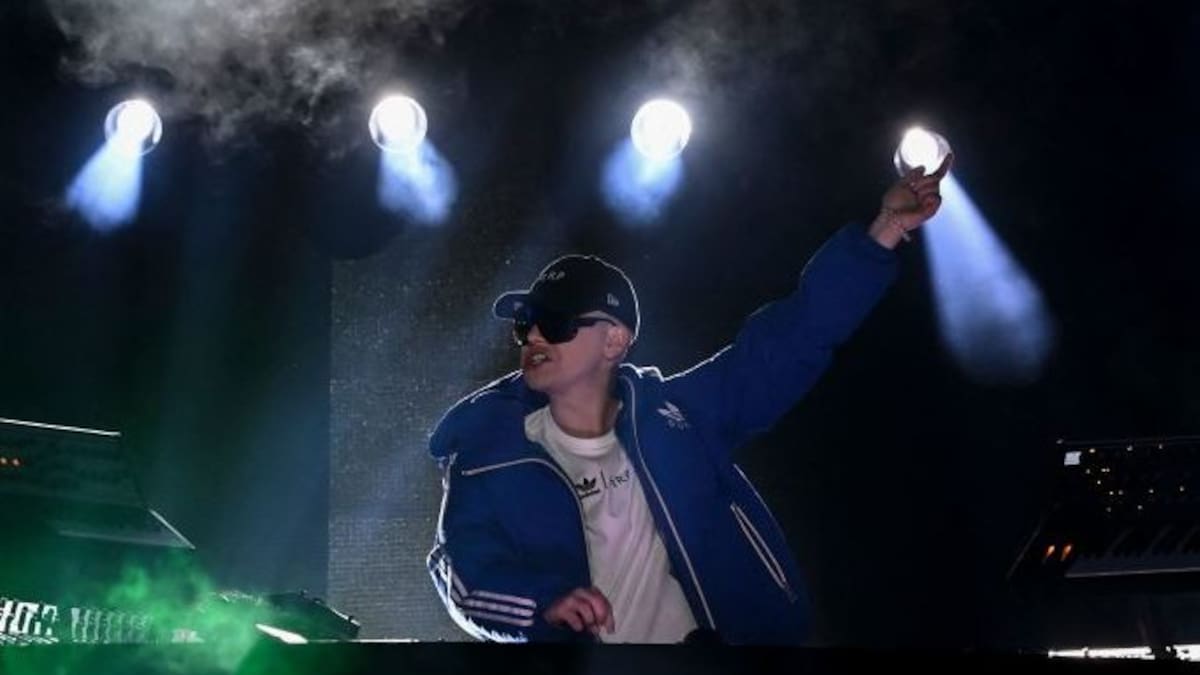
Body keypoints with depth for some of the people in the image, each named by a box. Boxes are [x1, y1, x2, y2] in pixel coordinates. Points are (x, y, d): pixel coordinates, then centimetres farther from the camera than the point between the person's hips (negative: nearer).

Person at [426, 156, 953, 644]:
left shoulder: (672, 414, 4)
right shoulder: (489, 447, 2)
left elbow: (788, 340, 3)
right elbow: (465, 572, -5)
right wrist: (544, 601, -26)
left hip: (702, 632, 2)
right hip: (565, 636, -1)